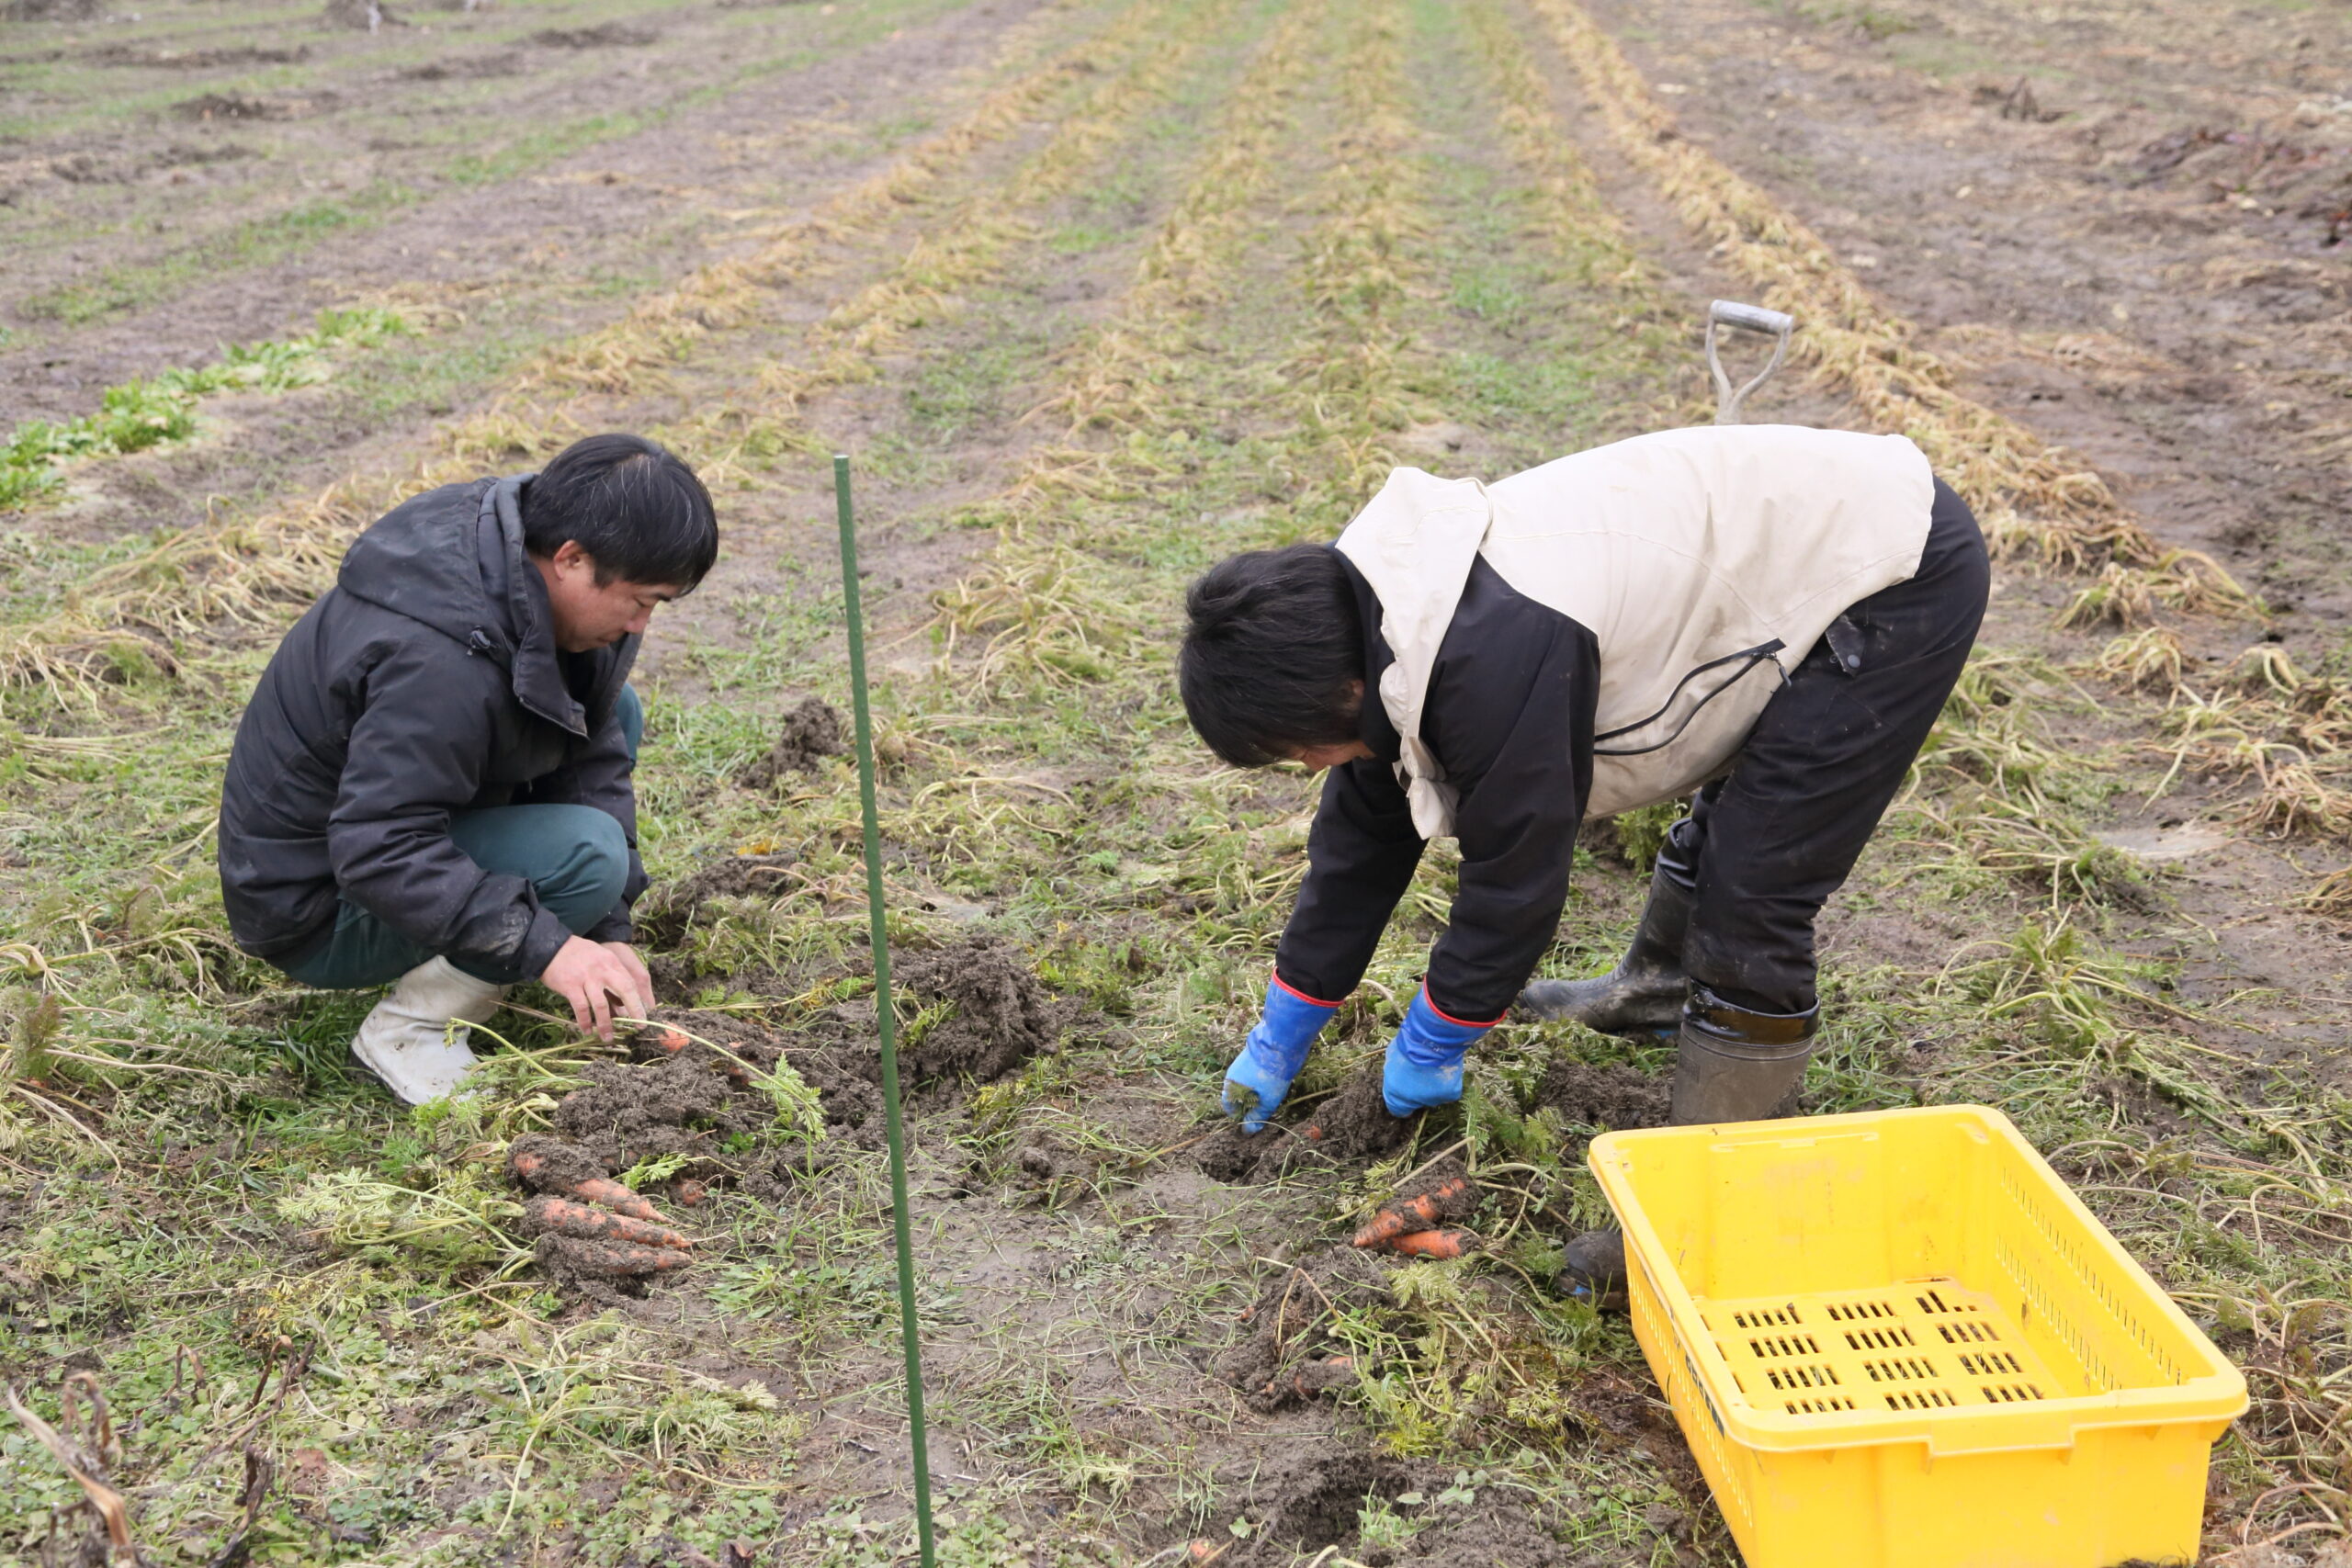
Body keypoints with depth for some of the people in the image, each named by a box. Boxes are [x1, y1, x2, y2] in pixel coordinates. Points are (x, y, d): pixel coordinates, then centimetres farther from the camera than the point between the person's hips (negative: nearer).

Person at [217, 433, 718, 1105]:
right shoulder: (439, 663, -35)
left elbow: (591, 756, -3)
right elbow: (377, 853, -36)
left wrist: (607, 933, -9)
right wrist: (545, 944, -36)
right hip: (315, 907, -9)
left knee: (615, 712, 5)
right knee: (588, 853, -28)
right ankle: (407, 1030, -10)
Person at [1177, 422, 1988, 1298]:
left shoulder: (1494, 659, -33)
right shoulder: (1390, 622, -1)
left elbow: (1517, 873, -22)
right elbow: (1365, 832, 9)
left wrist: (1428, 1048, -5)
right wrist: (1282, 1034, 16)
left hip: (1899, 577, -10)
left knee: (1751, 901, -12)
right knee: (1735, 807, 30)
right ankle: (1659, 992, 54)